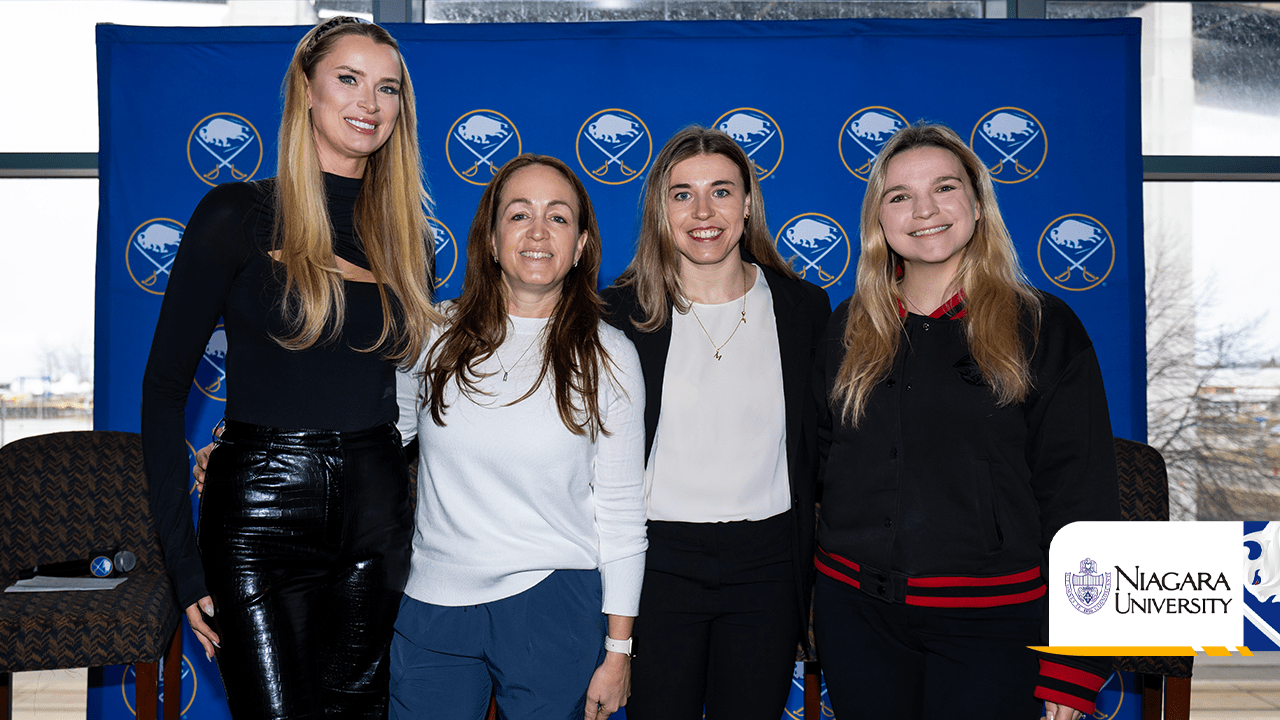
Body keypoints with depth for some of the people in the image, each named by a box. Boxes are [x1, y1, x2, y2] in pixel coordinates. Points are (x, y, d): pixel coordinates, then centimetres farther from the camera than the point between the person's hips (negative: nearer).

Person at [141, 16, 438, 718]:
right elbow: (165, 384, -5)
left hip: (378, 511, 4)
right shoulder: (239, 213, -4)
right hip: (261, 516, -4)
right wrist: (183, 559, -9)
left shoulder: (404, 234, 8)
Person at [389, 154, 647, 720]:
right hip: (433, 605, 2)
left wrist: (618, 652, -2)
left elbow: (621, 510, -2)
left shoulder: (609, 356, -5)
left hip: (555, 609, -1)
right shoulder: (436, 335, -1)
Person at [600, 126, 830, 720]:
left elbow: (816, 451, 7)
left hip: (767, 564, 2)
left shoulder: (804, 308, 1)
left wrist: (814, 576, 6)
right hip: (658, 560, -1)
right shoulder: (623, 311, -4)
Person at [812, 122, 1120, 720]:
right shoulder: (849, 328, 6)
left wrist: (1071, 672, -8)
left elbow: (1081, 498, -5)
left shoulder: (1044, 329, -4)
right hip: (854, 613, 3)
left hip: (991, 620, -3)